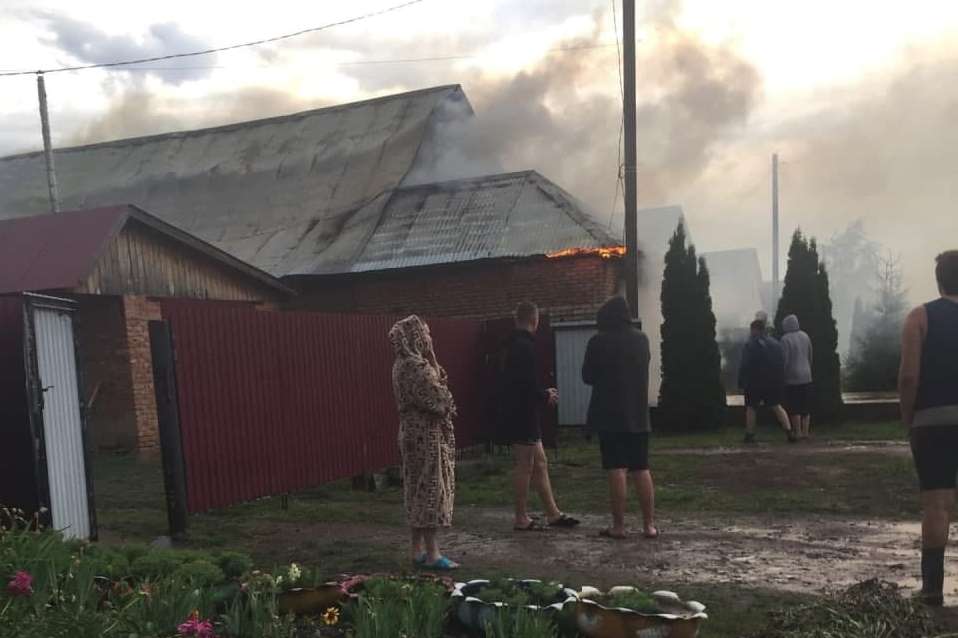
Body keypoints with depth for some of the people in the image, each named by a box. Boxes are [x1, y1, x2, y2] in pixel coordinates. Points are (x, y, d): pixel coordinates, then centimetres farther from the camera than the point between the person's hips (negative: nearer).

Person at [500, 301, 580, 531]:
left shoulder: (514, 344, 13)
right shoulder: (524, 346, -18)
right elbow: (527, 385, -24)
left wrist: (543, 393, 16)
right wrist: (546, 396, -7)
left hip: (518, 415, 10)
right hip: (523, 415, -10)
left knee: (540, 463, 14)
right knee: (525, 466, -1)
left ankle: (553, 514, 20)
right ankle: (521, 519, 9)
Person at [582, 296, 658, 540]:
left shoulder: (599, 341, -10)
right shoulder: (642, 339, 6)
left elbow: (588, 376, -1)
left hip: (610, 415, -4)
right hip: (638, 415, 5)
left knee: (617, 470, -3)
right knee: (642, 470, 9)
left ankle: (618, 526, 0)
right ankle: (650, 525, 9)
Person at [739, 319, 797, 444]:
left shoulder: (750, 345, -14)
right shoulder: (776, 343, 6)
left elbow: (744, 366, -15)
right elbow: (782, 363, 9)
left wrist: (741, 382, -8)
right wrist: (780, 381, 14)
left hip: (754, 383, -5)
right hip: (774, 382, 5)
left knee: (751, 407, 9)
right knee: (776, 406, 15)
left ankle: (750, 435, 9)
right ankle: (789, 431, 6)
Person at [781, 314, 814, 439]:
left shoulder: (786, 339, -14)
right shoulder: (805, 336, 6)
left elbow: (785, 360, -16)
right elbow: (810, 356, 12)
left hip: (792, 378, -6)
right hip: (806, 377, 6)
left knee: (794, 408, 1)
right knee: (806, 407, 11)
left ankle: (798, 432, 2)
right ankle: (805, 432, 13)